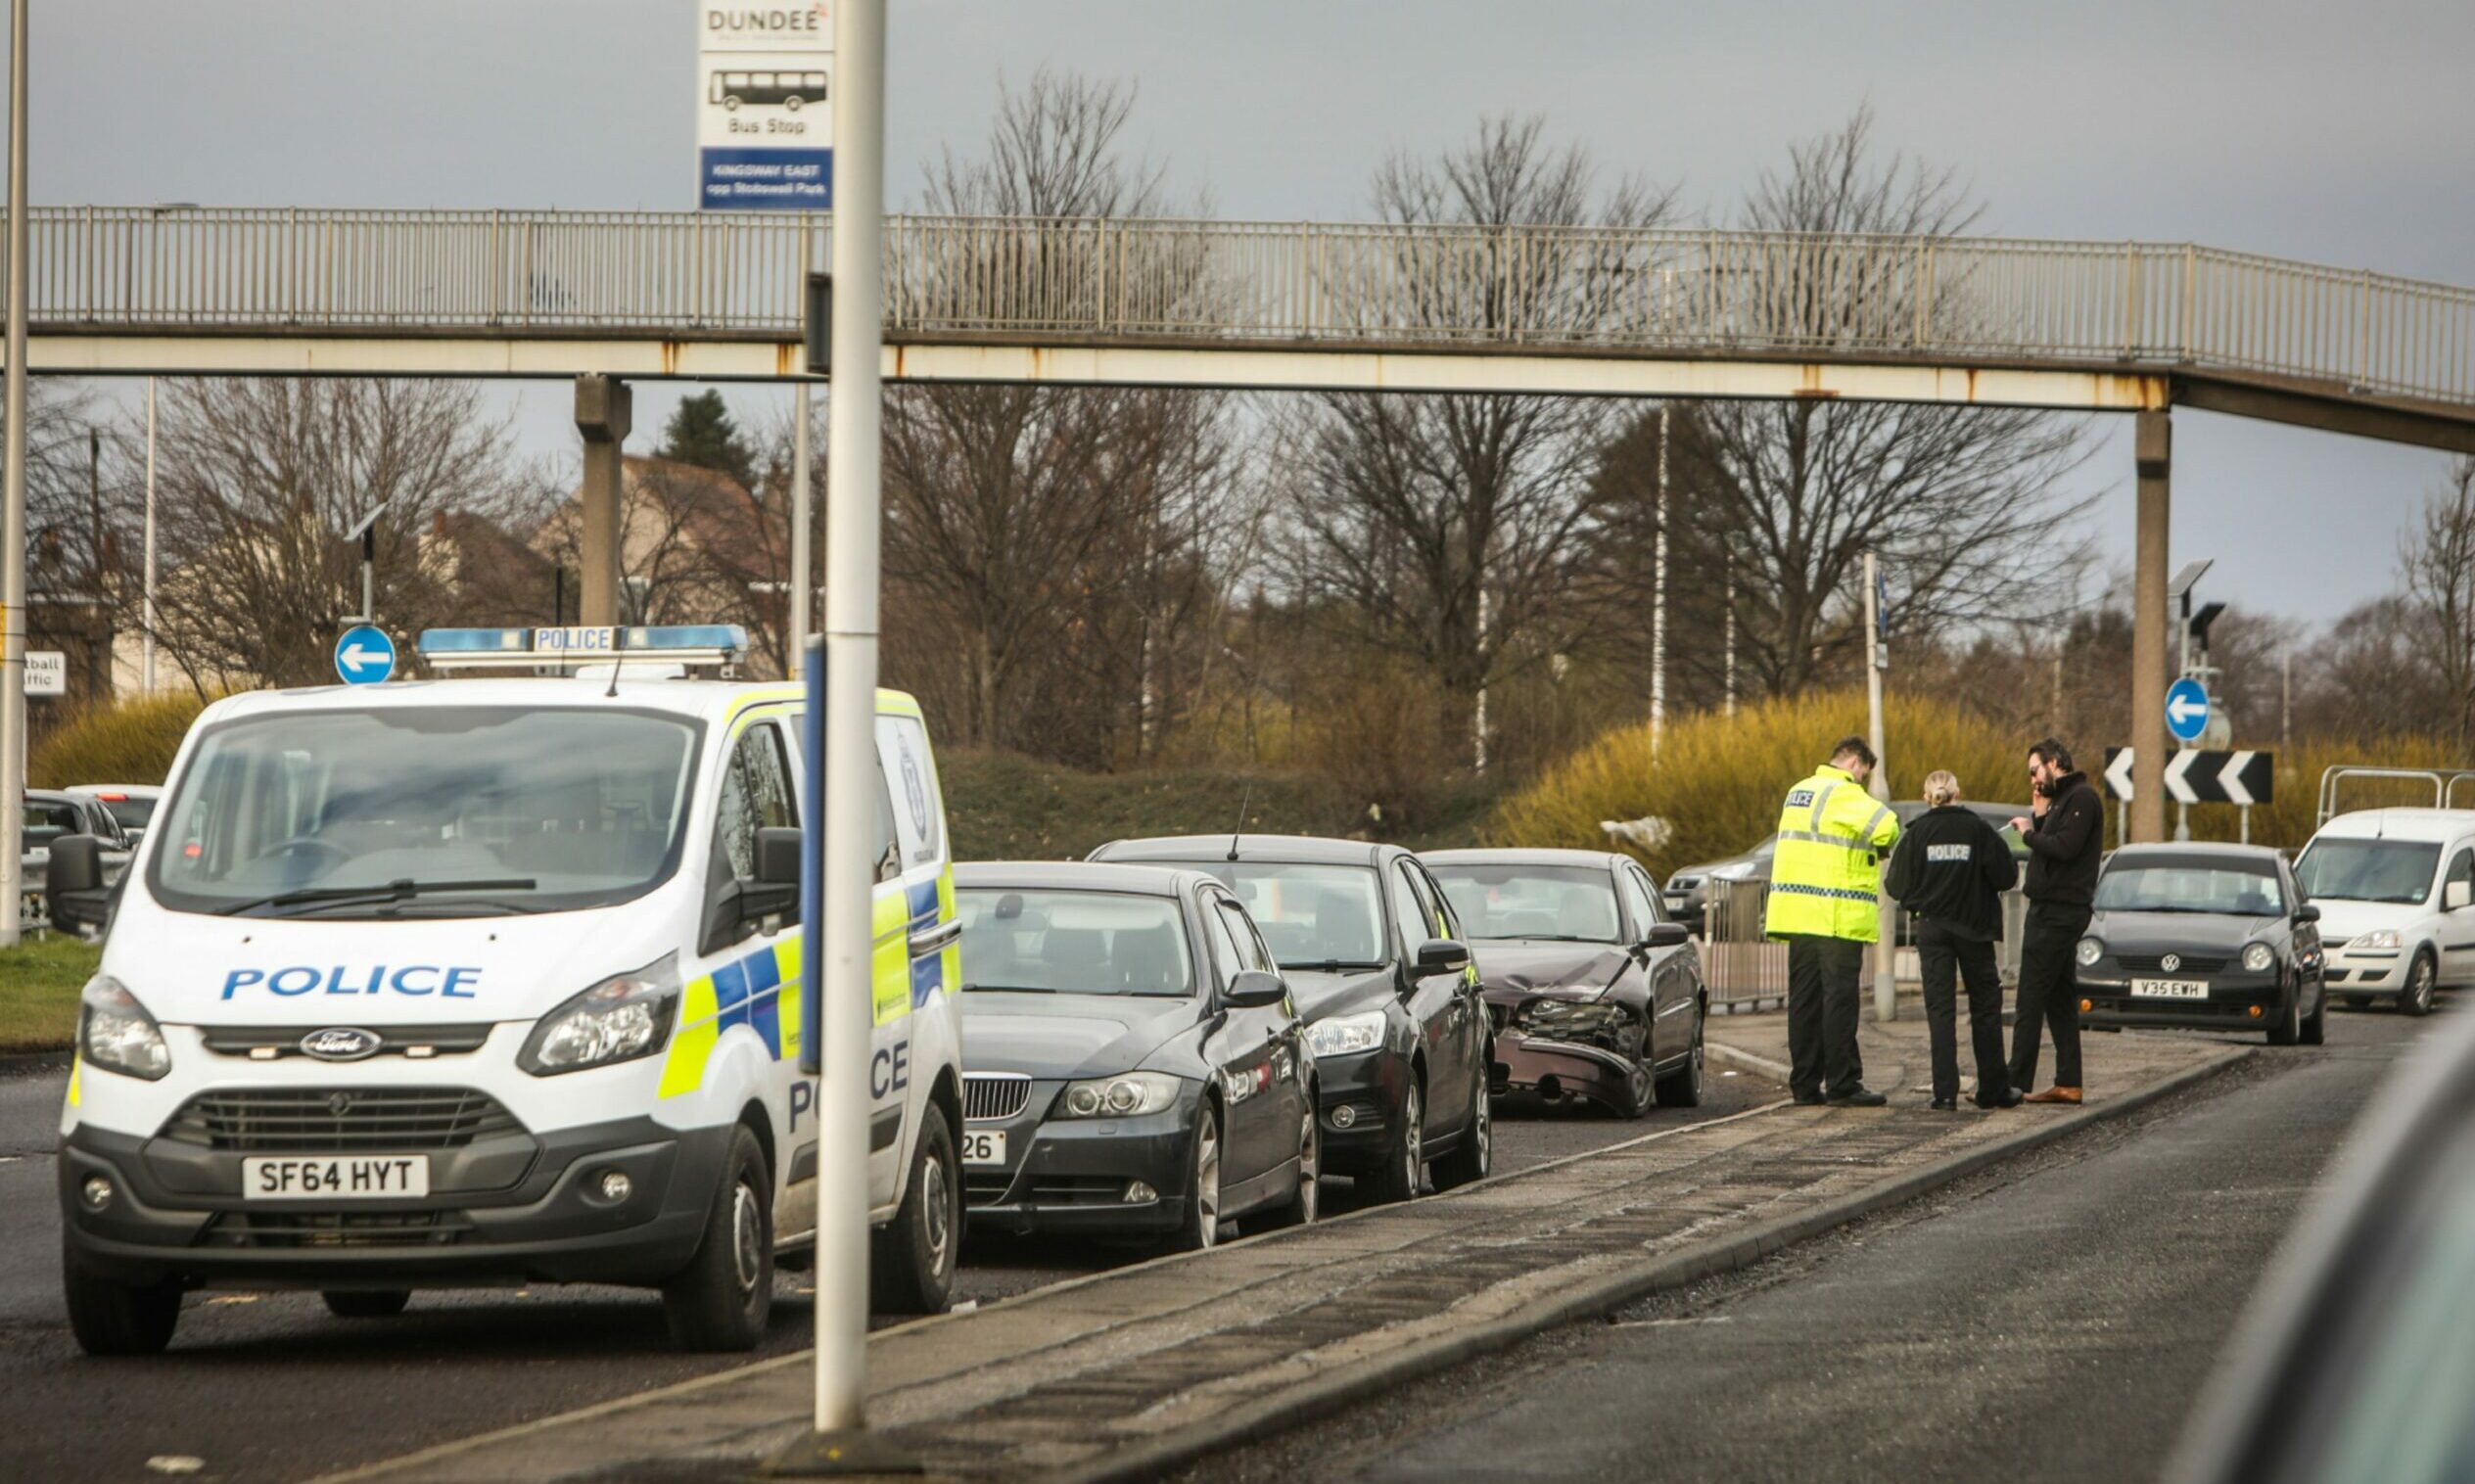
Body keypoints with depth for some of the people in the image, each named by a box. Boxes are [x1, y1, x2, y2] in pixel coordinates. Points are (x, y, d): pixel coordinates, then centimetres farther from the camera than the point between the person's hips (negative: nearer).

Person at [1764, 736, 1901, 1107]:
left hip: (1798, 911, 8)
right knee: (1839, 999, -5)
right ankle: (1842, 1083, -5)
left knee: (1804, 999, 9)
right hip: (1837, 917, -8)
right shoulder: (1844, 794, -10)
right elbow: (1886, 826, -22)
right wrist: (1882, 847, -1)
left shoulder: (1799, 792, 17)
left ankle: (1805, 1083, 10)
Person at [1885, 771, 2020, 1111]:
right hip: (1974, 928, 0)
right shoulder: (1977, 828, -6)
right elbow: (2006, 875, -7)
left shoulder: (1917, 833, -4)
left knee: (1940, 1009, 1)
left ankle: (1945, 1092, -8)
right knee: (1985, 1007, 11)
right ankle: (1993, 1088, 15)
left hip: (1932, 928, 0)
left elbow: (1897, 885, -4)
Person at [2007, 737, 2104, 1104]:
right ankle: (2068, 1083, 12)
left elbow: (2065, 848, -22)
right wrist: (2039, 818, 7)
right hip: (2056, 910, 11)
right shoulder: (2063, 800, 20)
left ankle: (2017, 1084, -12)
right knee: (2060, 999, 11)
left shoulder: (2082, 799, -11)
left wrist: (2030, 833, -9)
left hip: (2059, 911, -11)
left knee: (2031, 999, -11)